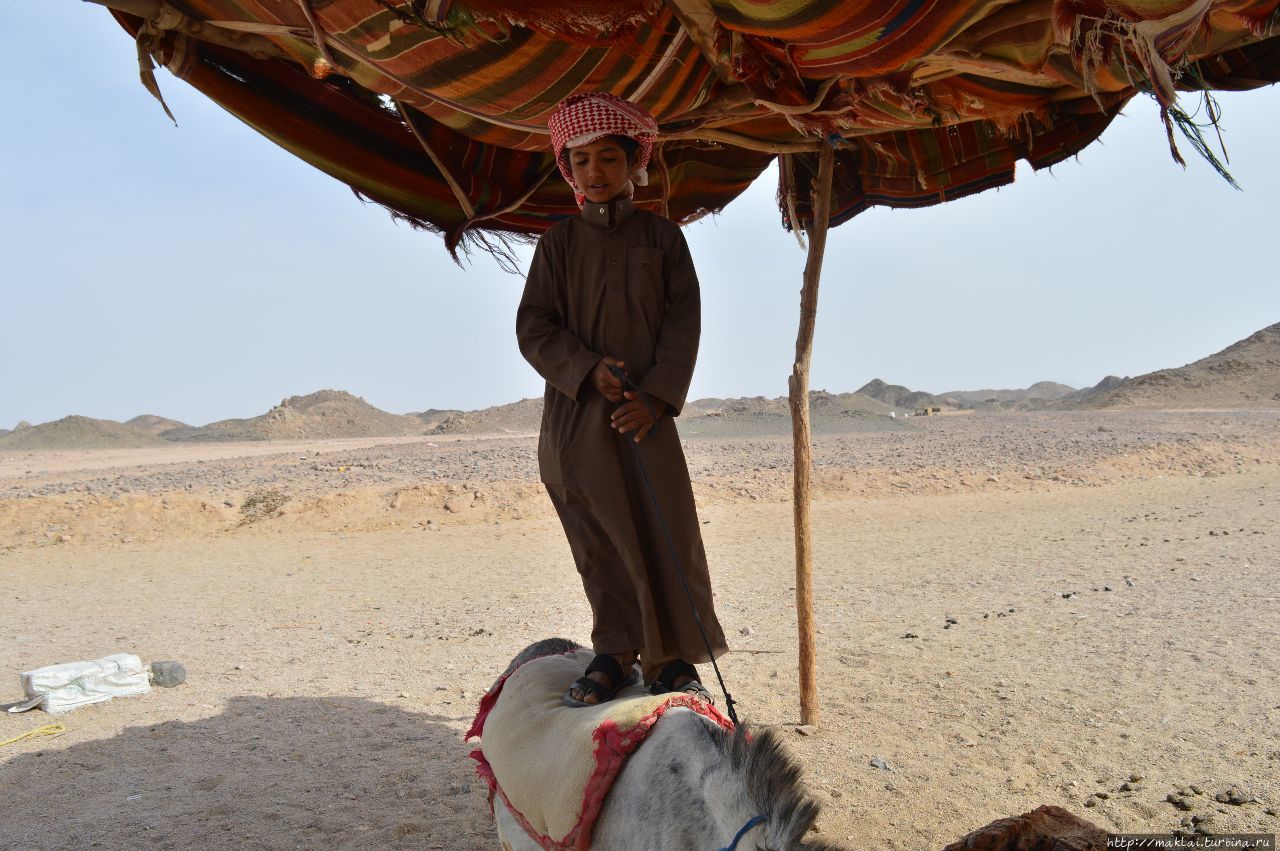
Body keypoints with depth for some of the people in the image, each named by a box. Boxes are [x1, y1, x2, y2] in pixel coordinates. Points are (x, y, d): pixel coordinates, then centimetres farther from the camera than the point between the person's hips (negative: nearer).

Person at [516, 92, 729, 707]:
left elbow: (683, 322, 2)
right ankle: (614, 655, 15)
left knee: (668, 536, -4)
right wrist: (587, 369, -13)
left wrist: (657, 396, -11)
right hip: (575, 412, 1)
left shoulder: (661, 235, 8)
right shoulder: (559, 241, 9)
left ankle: (671, 659, 7)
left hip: (645, 413, 0)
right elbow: (533, 326, 4)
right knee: (601, 542, 4)